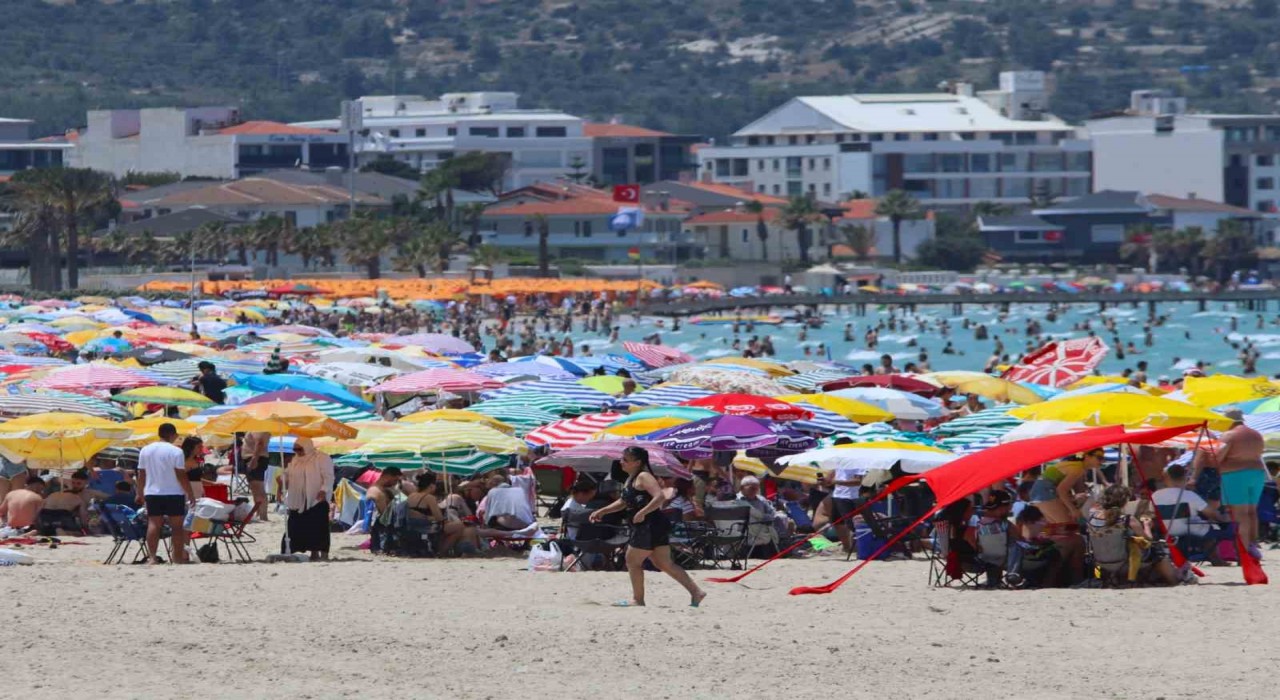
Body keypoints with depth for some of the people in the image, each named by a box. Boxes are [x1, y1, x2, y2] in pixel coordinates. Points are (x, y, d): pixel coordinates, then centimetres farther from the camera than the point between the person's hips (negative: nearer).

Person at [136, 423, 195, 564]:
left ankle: (151, 556, -7)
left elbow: (141, 475, 9)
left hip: (152, 493, 4)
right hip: (174, 494, -4)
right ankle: (178, 556, 3)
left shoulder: (145, 450, 6)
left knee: (153, 524, 2)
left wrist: (140, 493, 19)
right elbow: (181, 475, -12)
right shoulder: (175, 451, -10)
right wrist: (190, 493, -5)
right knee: (177, 525, 3)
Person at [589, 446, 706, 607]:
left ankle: (638, 599, 8)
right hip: (644, 527, 10)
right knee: (664, 564, 10)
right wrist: (601, 512, 23)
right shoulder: (630, 479, 18)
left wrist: (642, 512, -28)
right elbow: (623, 502, 30)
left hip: (650, 526, -10)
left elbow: (659, 497, -26)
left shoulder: (643, 477, -12)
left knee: (632, 560, 0)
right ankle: (695, 592, 7)